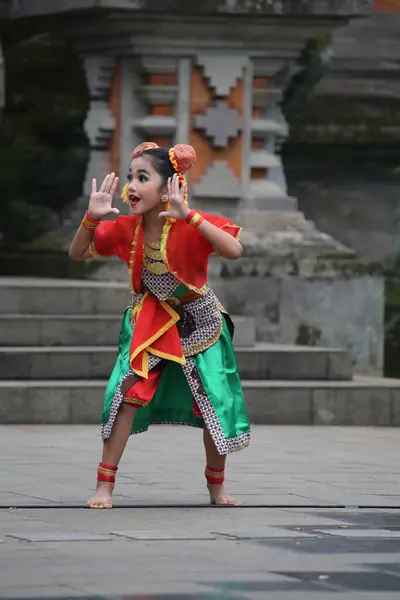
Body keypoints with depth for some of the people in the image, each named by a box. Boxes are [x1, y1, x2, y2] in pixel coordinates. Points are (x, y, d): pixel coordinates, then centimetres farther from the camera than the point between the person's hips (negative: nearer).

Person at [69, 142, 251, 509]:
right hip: (150, 323, 2)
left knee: (216, 405, 2)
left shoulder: (192, 226, -25)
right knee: (128, 393, -13)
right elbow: (78, 254, -3)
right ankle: (105, 485, -6)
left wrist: (189, 215, -47)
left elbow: (234, 251, -41)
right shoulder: (126, 228, -13)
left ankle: (217, 485, 25)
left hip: (199, 323, -2)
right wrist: (92, 217, -22)